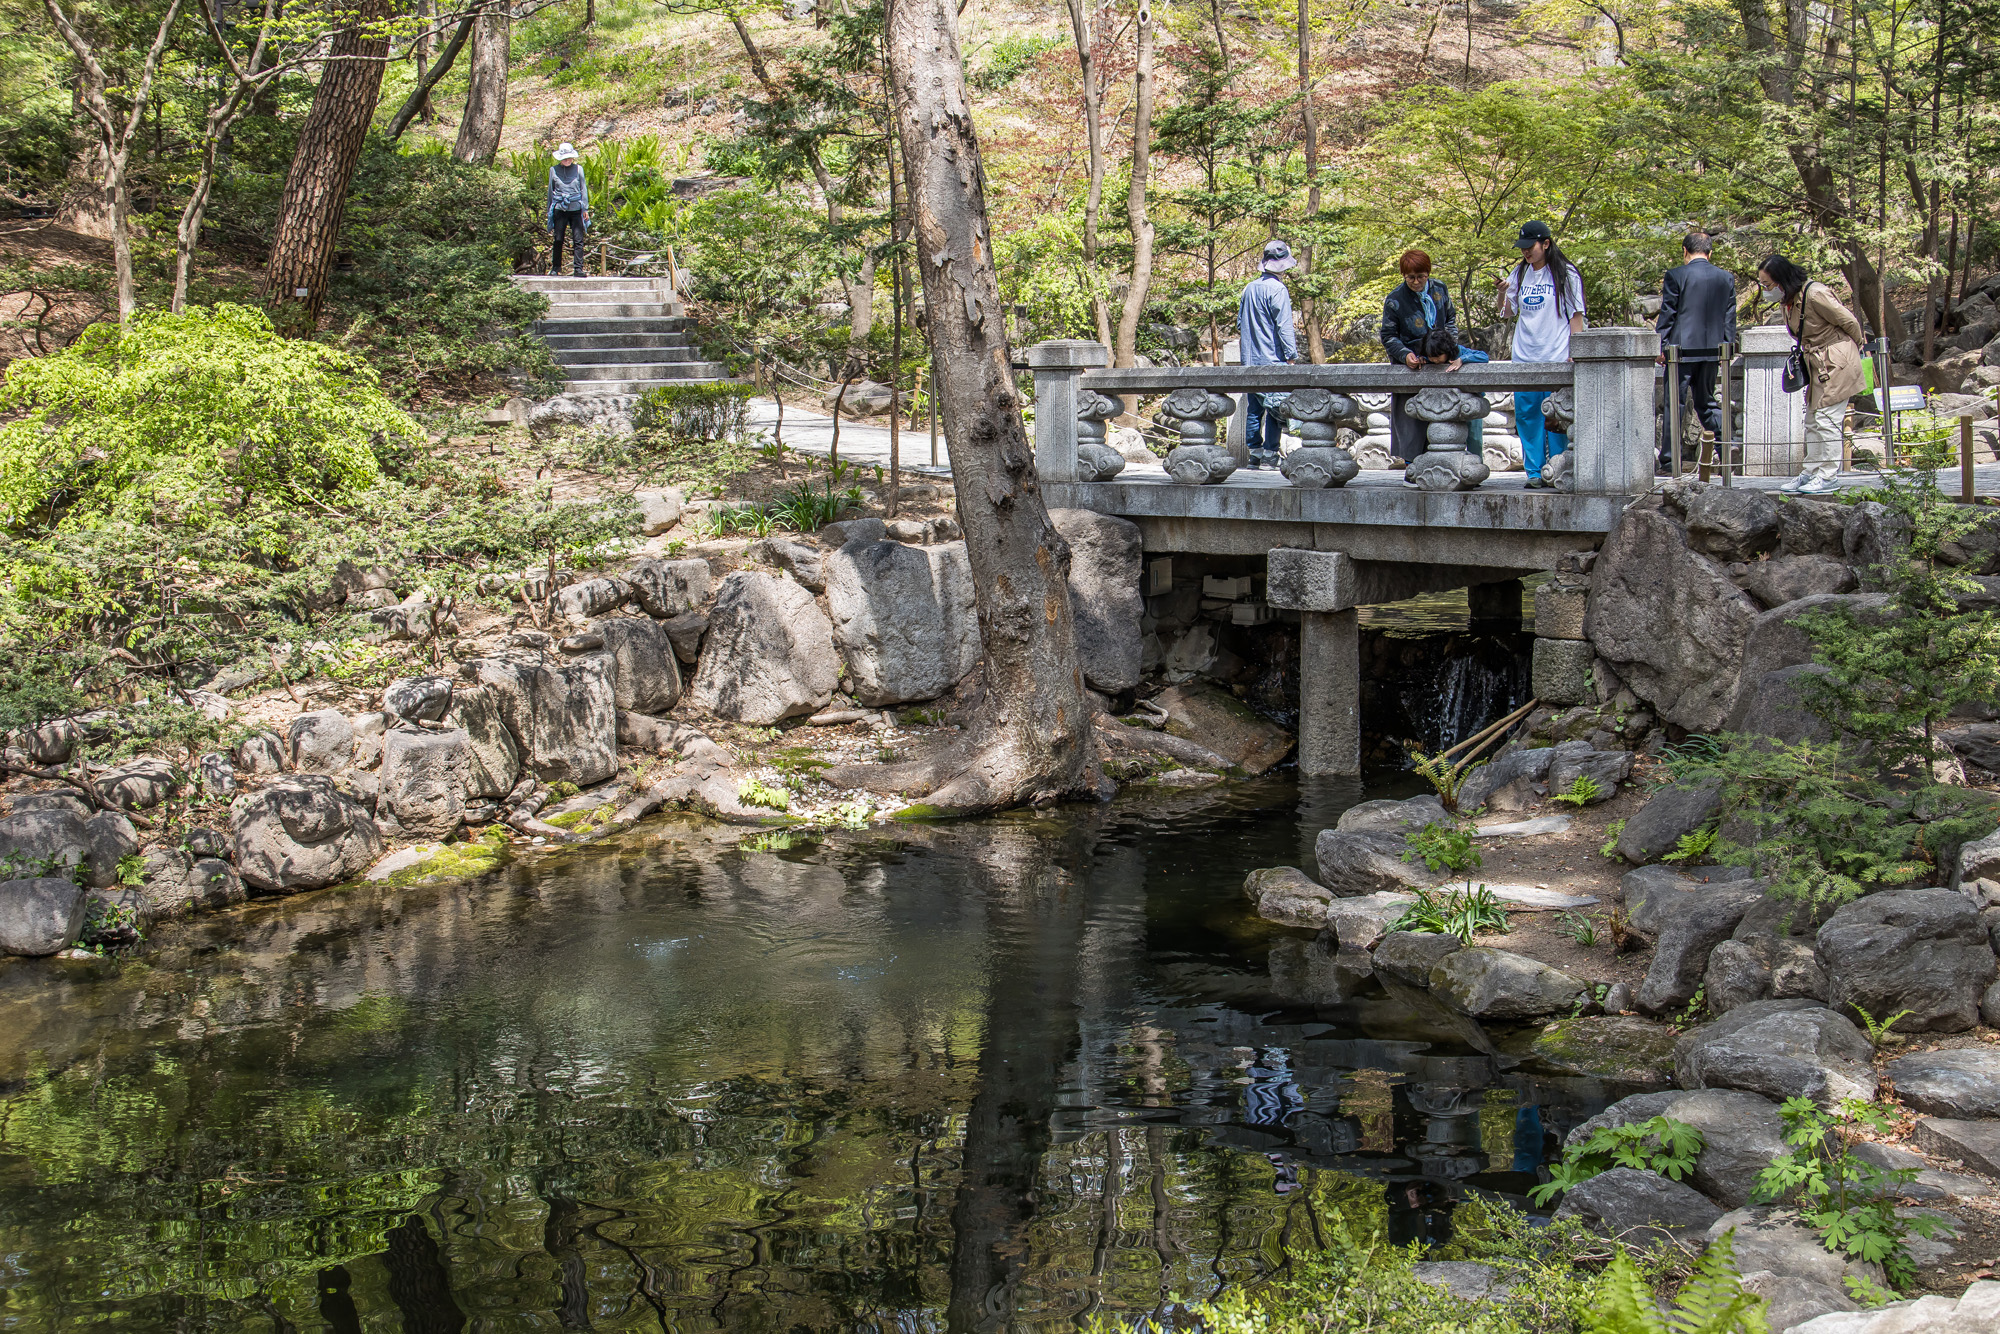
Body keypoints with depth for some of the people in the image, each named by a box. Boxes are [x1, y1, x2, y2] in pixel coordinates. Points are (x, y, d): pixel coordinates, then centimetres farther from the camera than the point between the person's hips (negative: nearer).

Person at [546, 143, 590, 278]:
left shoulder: (578, 169, 7)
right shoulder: (553, 170, 7)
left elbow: (583, 189, 11)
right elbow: (550, 191, 14)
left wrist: (586, 208, 7)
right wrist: (549, 210, 14)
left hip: (576, 208, 0)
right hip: (559, 209, 0)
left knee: (578, 240, -5)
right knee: (557, 240, 2)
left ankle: (579, 269, -3)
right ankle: (555, 268, 10)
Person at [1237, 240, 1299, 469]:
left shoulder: (1249, 288, 12)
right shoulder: (1277, 289, -11)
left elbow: (1240, 323, 19)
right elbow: (1284, 326, -14)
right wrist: (1291, 355, -11)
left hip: (1250, 359, 7)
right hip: (1272, 359, -7)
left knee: (1254, 406, 9)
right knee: (1276, 407, -3)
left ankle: (1254, 452, 9)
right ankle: (1269, 454, -6)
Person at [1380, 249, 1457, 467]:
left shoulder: (1440, 290, 4)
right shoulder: (1395, 299, -7)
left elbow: (1450, 321, 17)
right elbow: (1388, 336, -4)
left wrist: (1450, 343, -1)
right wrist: (1405, 355, -19)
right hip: (1409, 365, -3)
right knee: (1411, 415, -6)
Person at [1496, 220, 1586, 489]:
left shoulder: (1565, 274, -1)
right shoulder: (1519, 274, 11)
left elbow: (1576, 315, -1)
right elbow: (1507, 313, 15)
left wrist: (1573, 354, -7)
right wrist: (1502, 292, -5)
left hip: (1556, 358, -4)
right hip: (1524, 358, 5)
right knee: (1526, 414, 2)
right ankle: (1535, 471, 8)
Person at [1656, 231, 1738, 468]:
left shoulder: (1675, 276, -8)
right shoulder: (1726, 278, 6)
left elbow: (1667, 314, -7)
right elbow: (1730, 317, 11)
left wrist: (1661, 346, 0)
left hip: (1683, 349, -5)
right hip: (1712, 350, 5)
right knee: (1706, 401, 17)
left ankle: (1670, 460, -2)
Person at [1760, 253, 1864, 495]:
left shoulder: (1815, 294, -23)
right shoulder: (1789, 299, 4)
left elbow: (1849, 321, -13)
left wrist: (1858, 344, 3)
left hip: (1837, 361, -9)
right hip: (1817, 362, 9)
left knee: (1827, 418, -8)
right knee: (1813, 420, 11)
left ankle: (1829, 476, -3)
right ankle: (1811, 472, 17)